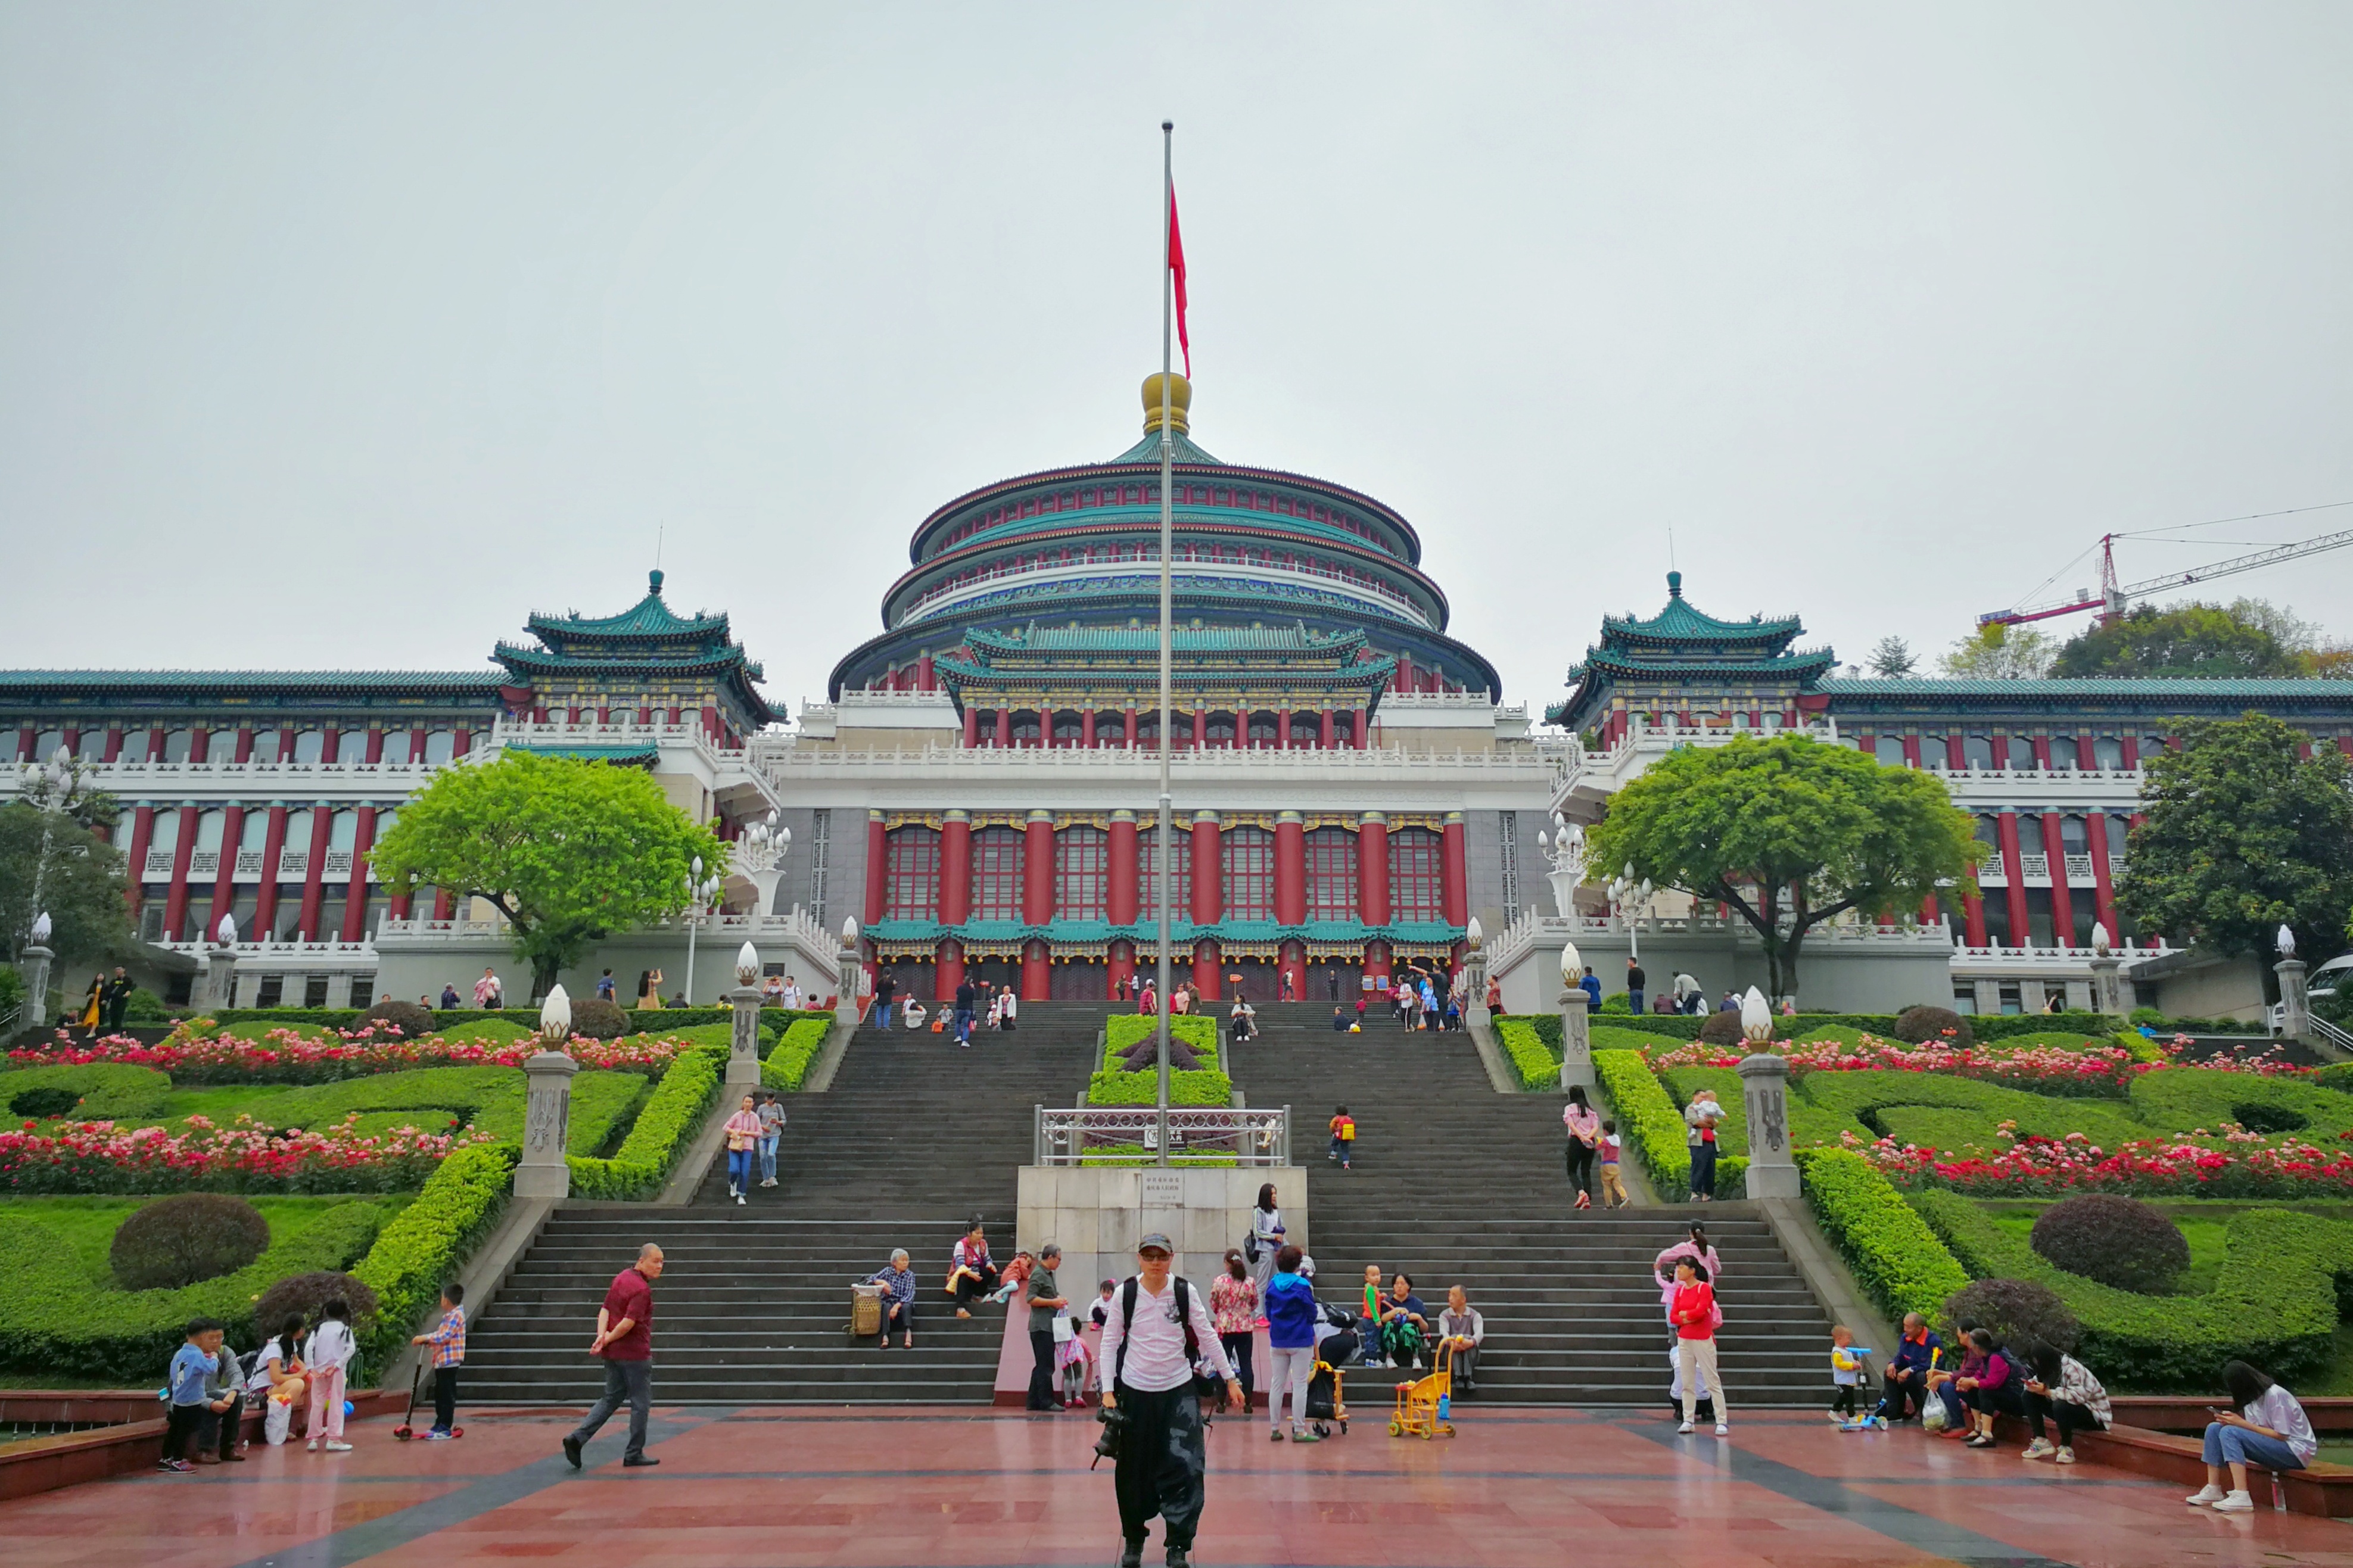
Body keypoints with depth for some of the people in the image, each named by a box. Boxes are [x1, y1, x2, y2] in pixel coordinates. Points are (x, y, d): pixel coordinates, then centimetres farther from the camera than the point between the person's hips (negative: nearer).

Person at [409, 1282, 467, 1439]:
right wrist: (427, 1340, 5)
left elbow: (444, 1336, -22)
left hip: (449, 1361, -10)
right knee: (440, 1394, 16)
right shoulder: (450, 1315, 19)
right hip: (442, 1361, 10)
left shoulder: (456, 1315, -14)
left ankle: (445, 1429, -4)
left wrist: (425, 1338, -17)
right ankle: (439, 1425, 25)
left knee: (447, 1396, -6)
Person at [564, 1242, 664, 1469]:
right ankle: (634, 1455, 12)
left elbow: (605, 1310, 6)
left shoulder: (621, 1277, 10)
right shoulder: (642, 1289, -19)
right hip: (634, 1353, -8)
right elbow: (629, 1323, -24)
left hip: (613, 1353, 8)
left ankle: (577, 1437, 3)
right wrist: (607, 1340, -10)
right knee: (641, 1403, 5)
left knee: (611, 1399, 17)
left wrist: (601, 1336, -7)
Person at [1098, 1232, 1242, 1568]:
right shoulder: (1124, 1294, -5)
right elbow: (1110, 1342, -1)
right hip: (1135, 1390, 0)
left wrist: (1230, 1379, 4)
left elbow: (1208, 1336, 3)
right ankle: (1133, 1540, 30)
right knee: (1134, 1472, 9)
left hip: (1178, 1390, 0)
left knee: (1185, 1467, -11)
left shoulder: (1185, 1291, -4)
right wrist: (1108, 1390, -7)